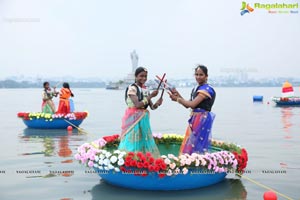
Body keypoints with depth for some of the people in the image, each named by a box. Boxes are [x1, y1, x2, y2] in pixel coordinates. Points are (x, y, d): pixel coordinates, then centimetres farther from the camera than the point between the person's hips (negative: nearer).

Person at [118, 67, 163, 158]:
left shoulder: (146, 90, 10)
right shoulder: (132, 88, -9)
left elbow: (152, 107, 7)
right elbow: (137, 105, -20)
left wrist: (157, 103, -15)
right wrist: (151, 96, -21)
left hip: (143, 119, 7)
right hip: (133, 119, -7)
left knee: (145, 142, 9)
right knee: (133, 142, -5)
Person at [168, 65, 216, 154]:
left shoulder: (207, 89, -13)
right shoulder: (195, 89, 14)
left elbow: (192, 104, -21)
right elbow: (187, 105, 15)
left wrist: (177, 99, -11)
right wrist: (178, 95, 2)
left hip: (202, 119, -9)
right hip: (194, 119, 9)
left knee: (197, 145, -5)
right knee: (190, 145, 12)